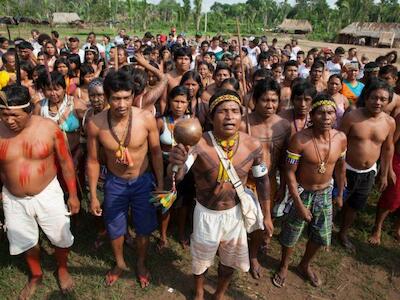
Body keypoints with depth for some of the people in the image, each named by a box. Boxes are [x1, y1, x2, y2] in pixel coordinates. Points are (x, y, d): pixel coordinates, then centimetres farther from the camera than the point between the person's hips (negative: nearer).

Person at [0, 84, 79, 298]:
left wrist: (73, 195, -5)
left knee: (61, 237, 14)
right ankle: (36, 275, 49)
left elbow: (65, 162, -8)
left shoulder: (48, 128, -17)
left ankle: (62, 269, 45)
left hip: (48, 194, -2)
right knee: (26, 241, 21)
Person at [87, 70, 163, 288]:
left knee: (143, 227, 17)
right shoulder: (95, 123, -20)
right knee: (114, 228, 20)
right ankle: (120, 263, 50)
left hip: (143, 181, 0)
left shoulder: (146, 118, -22)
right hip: (115, 183, 1)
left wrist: (160, 184, -3)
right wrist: (93, 196, -1)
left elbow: (156, 152, -7)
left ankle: (141, 264, 47)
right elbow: (93, 160, -7)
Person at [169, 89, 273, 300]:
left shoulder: (253, 146, -16)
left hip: (235, 212, 3)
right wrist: (176, 163, -62)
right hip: (206, 214, -2)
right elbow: (177, 176, -39)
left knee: (230, 260, 23)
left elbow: (262, 180, -1)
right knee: (200, 259, 22)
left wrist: (266, 215, 5)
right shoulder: (199, 144, -27)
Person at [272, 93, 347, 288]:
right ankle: (284, 267, 42)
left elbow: (340, 167, 7)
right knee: (291, 235, 12)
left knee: (321, 236, 19)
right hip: (301, 193, -4)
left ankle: (305, 265, 48)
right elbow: (290, 173, -19)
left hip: (325, 193, 5)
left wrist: (340, 194, 15)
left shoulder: (341, 138, -10)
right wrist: (299, 204, -19)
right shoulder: (299, 139, -25)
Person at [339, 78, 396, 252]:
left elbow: (388, 149, 8)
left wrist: (384, 175, 12)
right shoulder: (352, 117, -18)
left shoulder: (389, 122, -4)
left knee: (355, 207, 21)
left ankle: (343, 234, 43)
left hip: (368, 173, 5)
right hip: (347, 171, -4)